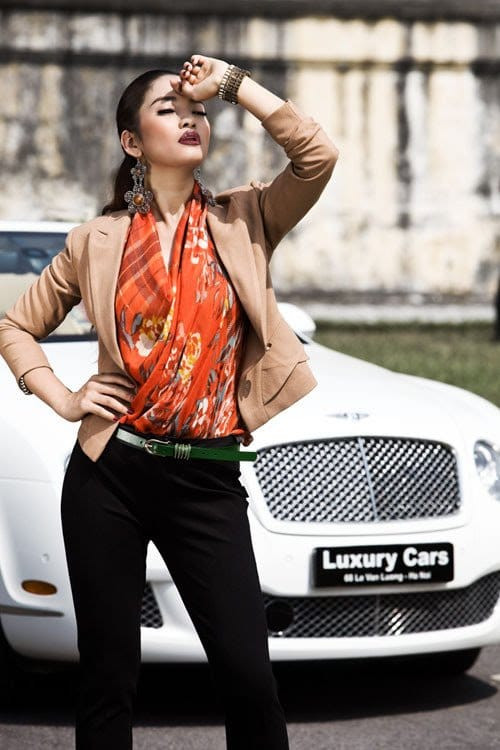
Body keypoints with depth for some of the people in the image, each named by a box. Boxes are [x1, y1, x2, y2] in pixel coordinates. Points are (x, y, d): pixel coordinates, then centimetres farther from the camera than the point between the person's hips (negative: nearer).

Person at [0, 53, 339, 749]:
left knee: (249, 677, -6)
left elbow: (317, 155, -12)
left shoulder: (243, 221, 6)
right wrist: (63, 399, 3)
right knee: (108, 674, 6)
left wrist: (234, 82, -8)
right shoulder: (98, 241, 6)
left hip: (207, 481, 0)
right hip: (110, 476, 1)